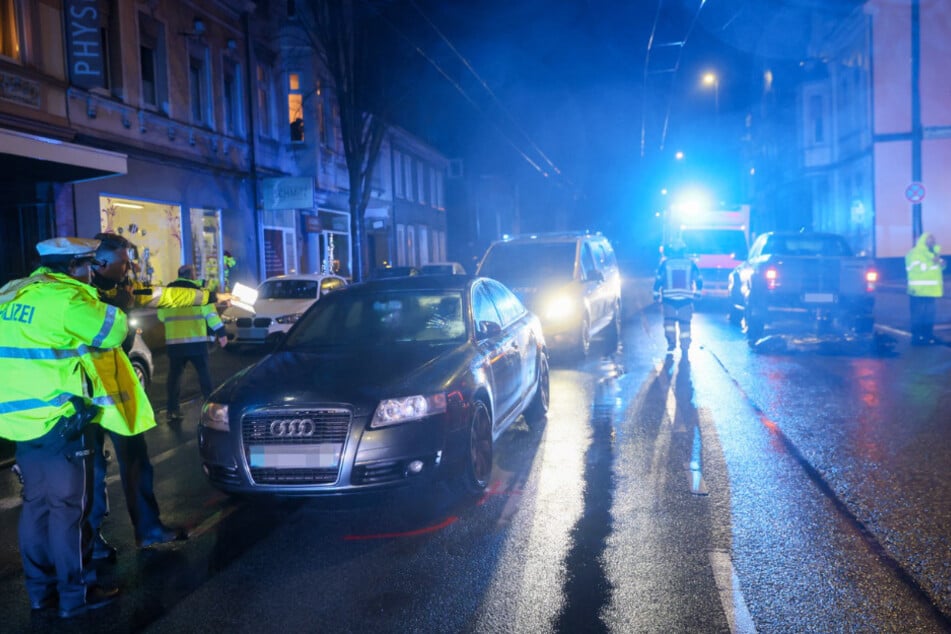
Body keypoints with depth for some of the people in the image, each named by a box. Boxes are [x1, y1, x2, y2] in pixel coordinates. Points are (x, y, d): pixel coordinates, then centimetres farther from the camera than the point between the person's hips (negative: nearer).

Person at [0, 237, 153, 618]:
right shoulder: (63, 297, -16)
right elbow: (114, 330, -13)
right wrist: (93, 302, 5)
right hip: (57, 418, -9)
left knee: (37, 504, 16)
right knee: (67, 506, 1)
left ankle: (41, 589, 26)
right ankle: (75, 594, 11)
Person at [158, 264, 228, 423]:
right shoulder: (198, 291, -3)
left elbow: (161, 316, 16)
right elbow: (210, 313, -7)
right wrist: (221, 333, -4)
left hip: (174, 341, 3)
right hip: (196, 340, -2)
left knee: (174, 374, 9)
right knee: (203, 372, 7)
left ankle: (173, 410, 5)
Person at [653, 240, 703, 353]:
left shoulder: (665, 262, 1)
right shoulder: (690, 263, 5)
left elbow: (658, 280, 1)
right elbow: (699, 280, 9)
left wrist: (656, 294, 9)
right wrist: (697, 292, 23)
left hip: (669, 298, -1)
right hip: (686, 299, 1)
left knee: (669, 321, 14)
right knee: (685, 324, 7)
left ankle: (671, 343, 3)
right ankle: (685, 348, 6)